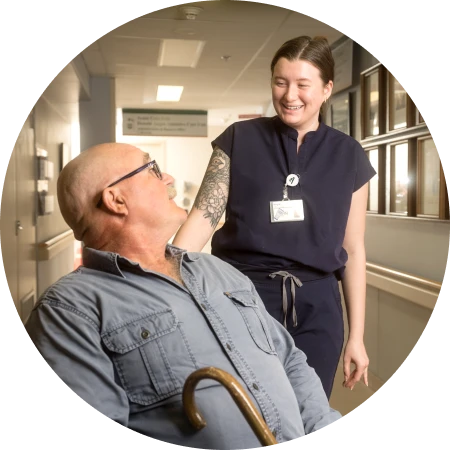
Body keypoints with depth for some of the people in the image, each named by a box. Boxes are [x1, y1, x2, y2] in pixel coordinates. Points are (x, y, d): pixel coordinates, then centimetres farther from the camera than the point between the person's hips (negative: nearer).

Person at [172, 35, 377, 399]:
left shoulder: (348, 156, 4)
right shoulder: (240, 139, 0)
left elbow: (353, 250, 6)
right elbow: (204, 215, -5)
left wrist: (357, 336, 6)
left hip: (316, 307, 2)